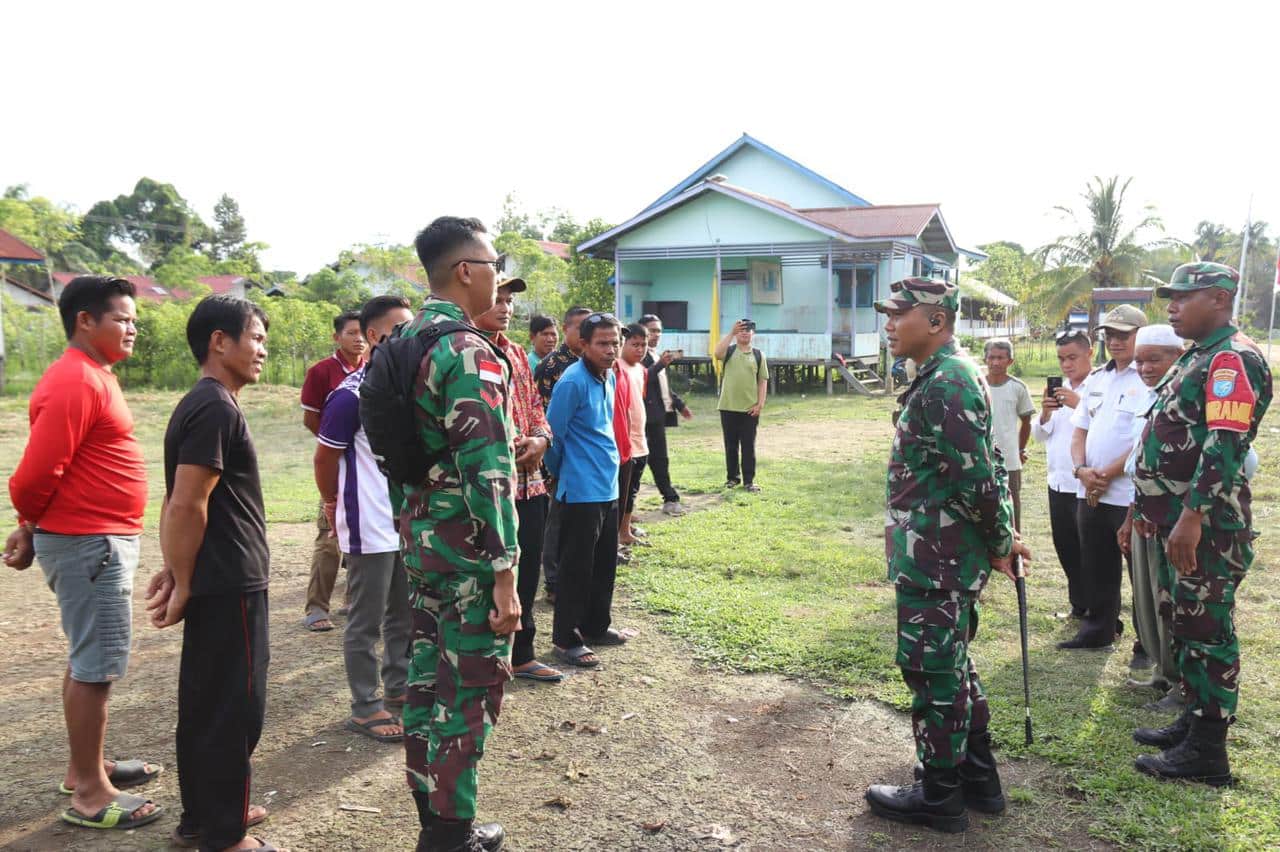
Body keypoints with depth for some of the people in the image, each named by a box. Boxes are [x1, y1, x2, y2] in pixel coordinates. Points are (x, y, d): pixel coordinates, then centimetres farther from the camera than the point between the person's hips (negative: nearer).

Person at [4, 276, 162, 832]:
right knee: (97, 664, -3)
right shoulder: (74, 383, -19)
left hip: (103, 541, 10)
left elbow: (57, 470, 17)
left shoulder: (94, 376, 13)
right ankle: (90, 795, 8)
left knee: (88, 658, 18)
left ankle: (84, 767, 31)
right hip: (88, 544, -10)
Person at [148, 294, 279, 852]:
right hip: (229, 583, -10)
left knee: (206, 700, 17)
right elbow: (187, 505, -21)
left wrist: (176, 571, 15)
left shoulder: (200, 405, 14)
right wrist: (183, 584, -14)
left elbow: (181, 503, 16)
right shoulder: (216, 409, -18)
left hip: (216, 580, 10)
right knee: (234, 706, 0)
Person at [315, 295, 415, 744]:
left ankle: (398, 688, 33)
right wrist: (334, 505, 7)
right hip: (370, 527, -7)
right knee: (366, 621, 5)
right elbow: (325, 457, -7)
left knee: (404, 614, 18)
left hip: (410, 522, 7)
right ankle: (365, 707, 16)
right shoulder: (352, 395, -15)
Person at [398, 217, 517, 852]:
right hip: (468, 545, -9)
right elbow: (487, 473, -24)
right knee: (469, 692, 3)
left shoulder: (407, 340, 9)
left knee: (427, 675, 17)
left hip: (419, 536, 9)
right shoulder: (472, 355, -19)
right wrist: (504, 574, -21)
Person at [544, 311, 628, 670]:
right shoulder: (573, 382, -18)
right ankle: (566, 639, 12)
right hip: (582, 491, -8)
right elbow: (552, 437, -14)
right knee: (577, 567, 0)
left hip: (608, 488, 8)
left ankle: (596, 627, 31)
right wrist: (562, 475, 1)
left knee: (605, 564, 17)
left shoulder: (609, 378, 9)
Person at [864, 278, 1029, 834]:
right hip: (950, 555, 10)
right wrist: (1003, 534, 14)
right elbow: (987, 467, 16)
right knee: (951, 665, 20)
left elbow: (974, 479, -23)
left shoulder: (943, 385, -21)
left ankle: (938, 796, 18)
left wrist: (999, 542, -10)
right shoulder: (953, 376, 13)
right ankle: (978, 778, 33)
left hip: (934, 561, -10)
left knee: (931, 671, 3)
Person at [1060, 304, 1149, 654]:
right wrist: (1081, 469, -4)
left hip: (1133, 496, -7)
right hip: (1090, 493, 7)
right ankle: (1099, 629, 32)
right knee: (1096, 569, 17)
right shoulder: (1096, 379, 13)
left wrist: (1107, 475, -15)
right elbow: (1080, 430, 14)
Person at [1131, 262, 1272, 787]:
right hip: (1177, 516, 10)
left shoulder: (1233, 358, -15)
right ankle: (1195, 720, 30)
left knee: (1207, 630, -2)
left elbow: (1226, 445, -25)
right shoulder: (1197, 358, 18)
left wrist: (1191, 516, -28)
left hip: (1206, 522, -10)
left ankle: (1207, 753, 7)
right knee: (1185, 623, 17)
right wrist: (1151, 508, 21)